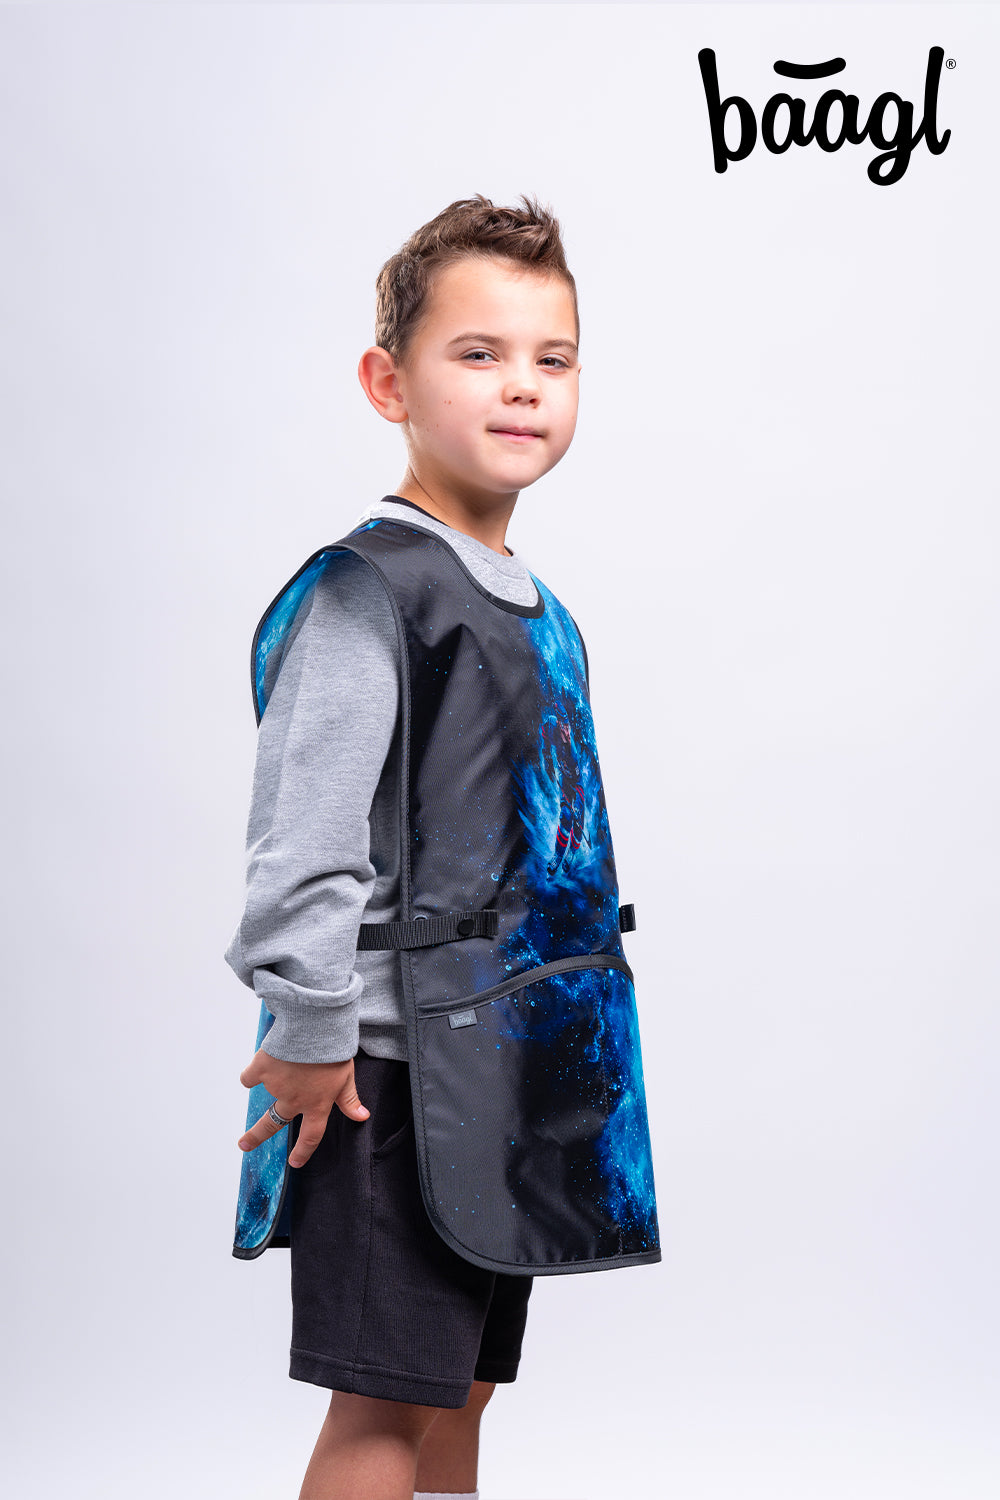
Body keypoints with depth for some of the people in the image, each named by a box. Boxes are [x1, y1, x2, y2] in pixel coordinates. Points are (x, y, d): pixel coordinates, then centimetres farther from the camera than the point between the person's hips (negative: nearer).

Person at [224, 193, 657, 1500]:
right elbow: (304, 836, -23)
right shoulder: (369, 586, -16)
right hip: (392, 1066, -8)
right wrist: (315, 1043, -19)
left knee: (461, 1388, 15)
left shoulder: (533, 605, 12)